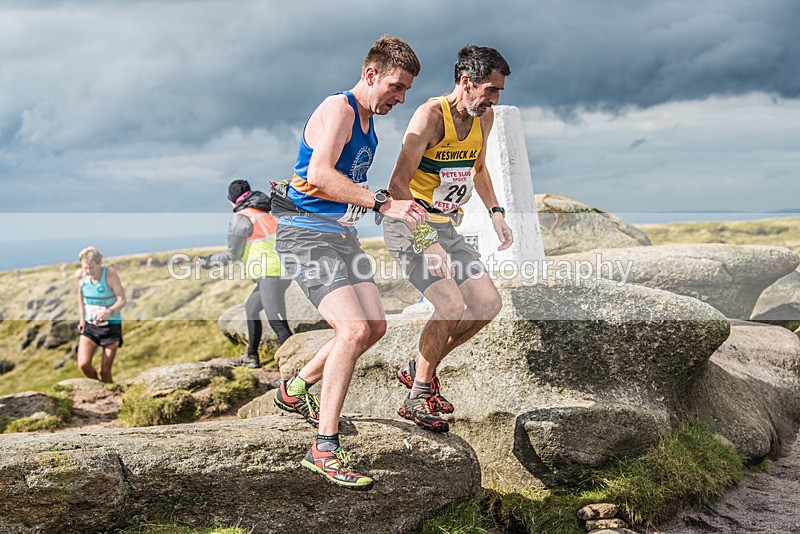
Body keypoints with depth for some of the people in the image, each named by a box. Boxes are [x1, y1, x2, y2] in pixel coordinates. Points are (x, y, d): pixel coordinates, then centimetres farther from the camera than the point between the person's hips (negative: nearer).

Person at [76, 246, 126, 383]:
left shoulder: (110, 273, -17)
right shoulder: (80, 275, -5)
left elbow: (122, 300, -18)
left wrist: (109, 312, -38)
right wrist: (82, 318, 14)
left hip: (111, 325, -3)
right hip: (90, 325, 3)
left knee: (105, 370, -2)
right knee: (83, 364, -12)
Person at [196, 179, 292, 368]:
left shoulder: (241, 218, -4)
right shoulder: (268, 211, 17)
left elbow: (233, 255, 1)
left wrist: (208, 261, 14)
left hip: (271, 274, -9)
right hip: (285, 268, 9)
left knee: (279, 325, -12)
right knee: (251, 308, 25)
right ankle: (251, 356, 34)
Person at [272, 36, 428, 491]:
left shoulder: (367, 121, 16)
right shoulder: (338, 109, -14)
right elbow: (320, 174, -29)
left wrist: (405, 209, 24)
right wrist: (383, 204, -32)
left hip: (342, 234, 10)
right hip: (307, 234, -10)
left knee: (375, 327, 9)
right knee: (354, 329, -21)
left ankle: (297, 389, 29)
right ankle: (325, 449, -16)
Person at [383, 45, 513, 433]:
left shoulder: (485, 118, 5)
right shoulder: (431, 116, -20)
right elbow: (398, 185, -24)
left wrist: (495, 212, 12)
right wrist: (426, 242, -29)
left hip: (445, 226, 8)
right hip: (408, 225, -8)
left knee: (488, 304, 2)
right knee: (451, 306, -22)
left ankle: (419, 368, 17)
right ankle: (418, 396, -4)